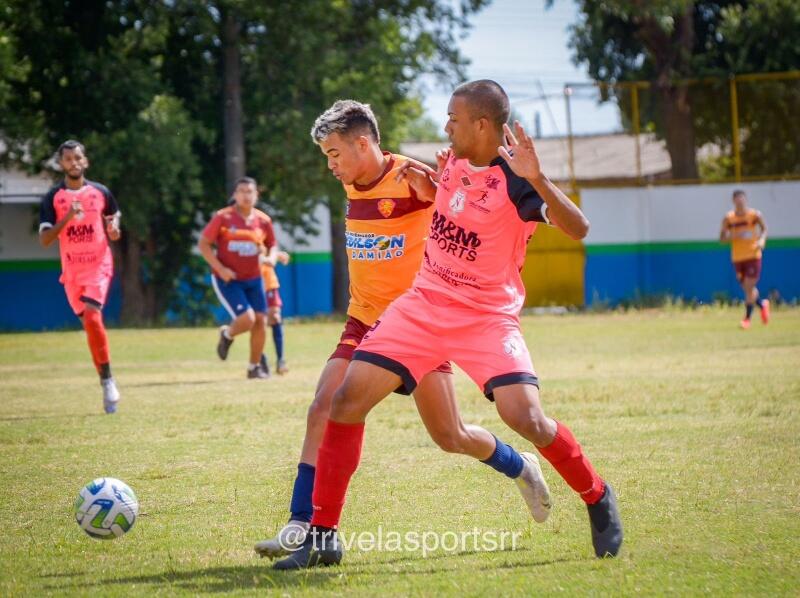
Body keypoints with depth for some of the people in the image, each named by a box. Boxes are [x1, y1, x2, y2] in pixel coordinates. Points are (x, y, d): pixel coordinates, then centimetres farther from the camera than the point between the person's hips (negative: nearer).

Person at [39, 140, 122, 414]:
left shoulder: (100, 192, 1)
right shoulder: (53, 198, -3)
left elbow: (114, 215, 21)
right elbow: (44, 239, -9)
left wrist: (114, 227, -3)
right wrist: (67, 218, -24)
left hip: (99, 266, -2)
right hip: (71, 271, 2)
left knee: (92, 318, -21)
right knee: (90, 324, 8)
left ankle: (107, 382, -15)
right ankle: (107, 383, 22)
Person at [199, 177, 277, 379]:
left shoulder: (263, 220, 3)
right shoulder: (223, 217, -9)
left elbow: (272, 245, 17)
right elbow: (203, 244, -7)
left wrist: (271, 257, -8)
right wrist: (220, 268, -17)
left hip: (254, 279, 5)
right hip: (227, 279, -5)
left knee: (260, 320, 0)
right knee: (247, 319, -18)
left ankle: (254, 367, 16)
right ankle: (227, 335, 18)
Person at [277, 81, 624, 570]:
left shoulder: (516, 180, -17)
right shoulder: (453, 162, 1)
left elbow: (578, 229, -30)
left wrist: (537, 178, -43)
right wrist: (426, 187, 3)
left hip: (487, 317, -6)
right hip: (423, 306, 6)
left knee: (527, 418, -21)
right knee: (348, 399, -7)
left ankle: (598, 499, 9)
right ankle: (323, 536, 1)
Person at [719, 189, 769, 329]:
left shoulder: (755, 215, -4)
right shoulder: (728, 218, 1)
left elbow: (764, 229, 10)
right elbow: (722, 238, 4)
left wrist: (762, 240, -10)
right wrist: (732, 236, -16)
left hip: (753, 256, -3)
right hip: (737, 258, 3)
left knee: (749, 288, -10)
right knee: (747, 289, 9)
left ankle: (747, 318, -1)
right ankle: (762, 304, 38)